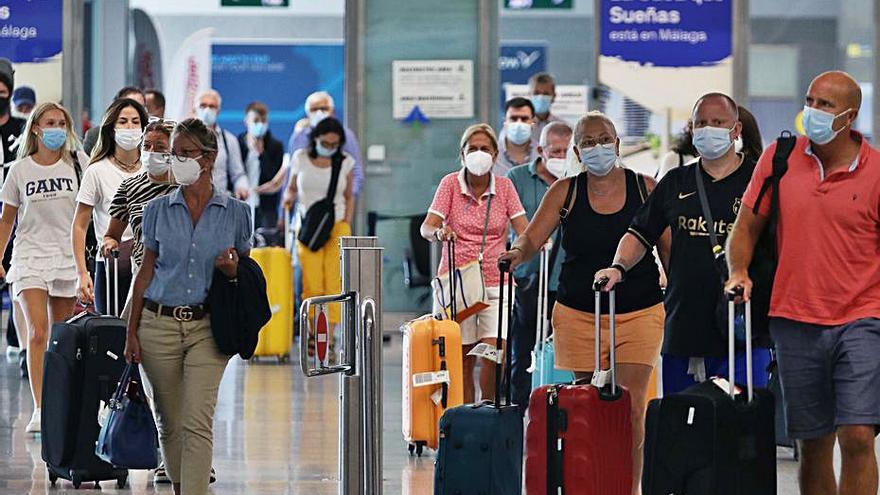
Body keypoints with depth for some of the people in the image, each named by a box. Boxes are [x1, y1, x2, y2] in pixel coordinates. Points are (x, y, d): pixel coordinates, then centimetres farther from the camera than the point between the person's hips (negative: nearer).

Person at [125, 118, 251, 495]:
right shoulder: (158, 210, 4)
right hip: (160, 324, 2)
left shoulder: (235, 212, 1)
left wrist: (232, 269, -12)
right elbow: (146, 272, 9)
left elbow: (245, 272, 12)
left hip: (207, 327, -2)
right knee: (170, 422, 9)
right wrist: (132, 332, 5)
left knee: (198, 423, -12)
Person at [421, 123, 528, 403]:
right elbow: (427, 227, -9)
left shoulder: (504, 186, 6)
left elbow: (524, 231, -1)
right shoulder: (451, 184, 1)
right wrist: (439, 233, -32)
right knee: (462, 361, 0)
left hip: (495, 284, 1)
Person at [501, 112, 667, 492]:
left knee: (631, 409, -9)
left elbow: (670, 249, 5)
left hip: (639, 314, -1)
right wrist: (518, 252, -25)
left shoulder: (645, 189, 3)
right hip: (579, 315, 1)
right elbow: (532, 237, -2)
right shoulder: (566, 192, 5)